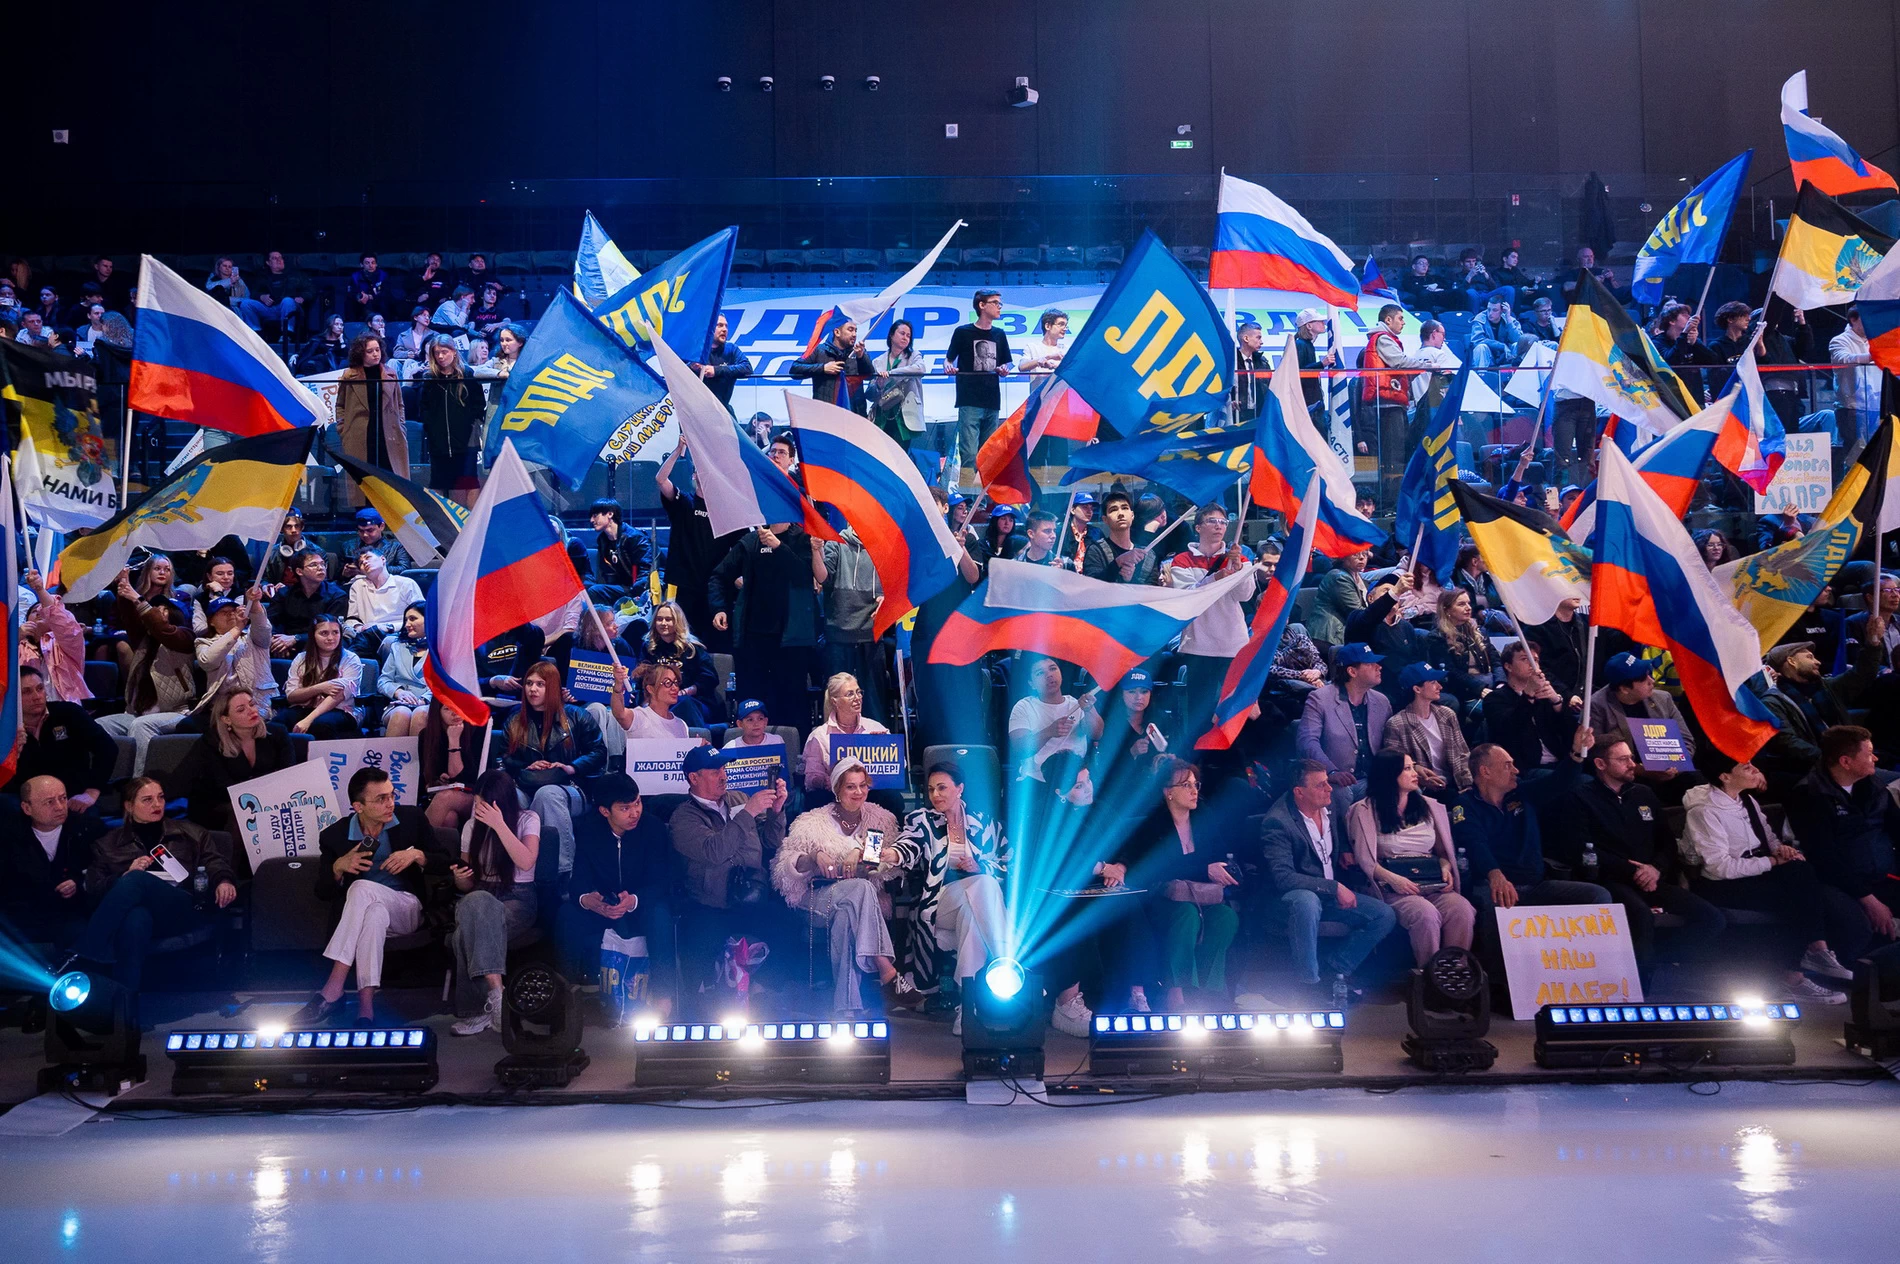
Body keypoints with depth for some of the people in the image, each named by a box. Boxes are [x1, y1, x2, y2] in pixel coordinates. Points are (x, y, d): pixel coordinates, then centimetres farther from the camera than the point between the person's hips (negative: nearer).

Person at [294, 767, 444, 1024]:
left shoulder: (412, 818, 3)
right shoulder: (334, 836, 4)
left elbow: (444, 863, 6)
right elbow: (323, 893, 7)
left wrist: (416, 855, -14)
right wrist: (339, 867, -13)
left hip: (407, 909, -1)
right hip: (361, 912, 1)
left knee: (362, 888, -33)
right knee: (375, 913, -38)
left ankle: (332, 990, -40)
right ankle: (366, 1004, -46)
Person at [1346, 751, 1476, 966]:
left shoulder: (1429, 806, 18)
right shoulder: (1366, 811, 2)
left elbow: (1443, 851, 22)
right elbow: (1364, 859, -4)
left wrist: (1445, 867, -1)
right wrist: (1392, 878, -20)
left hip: (1433, 885, 4)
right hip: (1395, 890, -4)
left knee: (1463, 910, -27)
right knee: (1426, 914, -34)